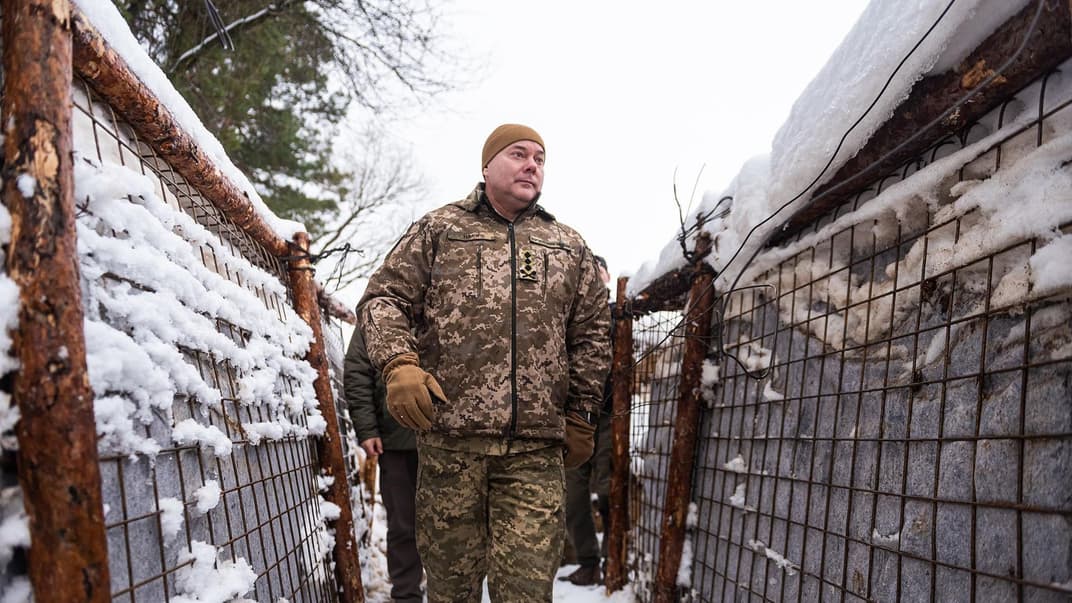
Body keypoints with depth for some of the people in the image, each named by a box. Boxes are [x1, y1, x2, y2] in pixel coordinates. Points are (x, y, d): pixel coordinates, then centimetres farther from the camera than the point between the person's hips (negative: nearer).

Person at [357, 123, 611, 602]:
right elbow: (384, 297, 8)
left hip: (536, 451, 1)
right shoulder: (439, 229, 13)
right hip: (449, 439, -1)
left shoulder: (569, 247, 19)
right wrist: (399, 364, -11)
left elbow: (591, 335, 18)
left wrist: (582, 420, 13)